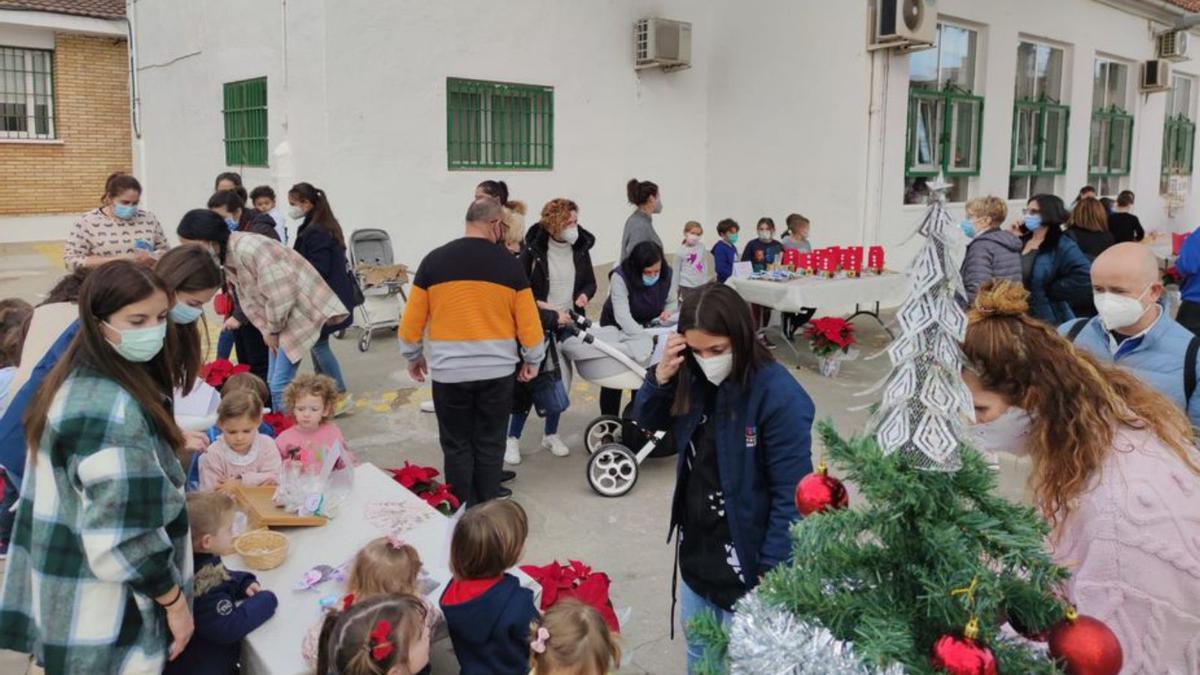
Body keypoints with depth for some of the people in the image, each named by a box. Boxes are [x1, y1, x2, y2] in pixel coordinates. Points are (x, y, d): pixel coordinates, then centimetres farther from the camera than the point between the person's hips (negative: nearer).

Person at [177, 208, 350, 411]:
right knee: (273, 384, 11)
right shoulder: (227, 255, 5)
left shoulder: (247, 249, -26)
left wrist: (272, 329, -11)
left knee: (279, 386, -13)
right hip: (282, 315, 10)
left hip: (300, 310, -10)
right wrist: (266, 329, 0)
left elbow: (280, 296, -26)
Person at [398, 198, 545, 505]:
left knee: (457, 445, 12)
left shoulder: (434, 261, -3)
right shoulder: (510, 264, -5)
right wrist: (532, 360, 15)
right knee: (490, 443, 14)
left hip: (449, 372, 0)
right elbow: (528, 320, -1)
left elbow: (413, 318, 2)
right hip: (497, 370, 0)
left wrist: (413, 357, 18)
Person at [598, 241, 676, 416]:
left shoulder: (667, 274, -19)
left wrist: (668, 311, -29)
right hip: (616, 328, -4)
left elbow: (672, 301, -4)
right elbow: (622, 316, -43)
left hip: (648, 326, 4)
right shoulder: (620, 276, -35)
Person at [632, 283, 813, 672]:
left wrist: (772, 573, -18)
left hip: (745, 558, -6)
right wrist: (662, 376, -12)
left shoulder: (779, 396, -25)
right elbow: (647, 420, 8)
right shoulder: (695, 378, -5)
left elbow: (791, 495, -21)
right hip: (695, 546, 6)